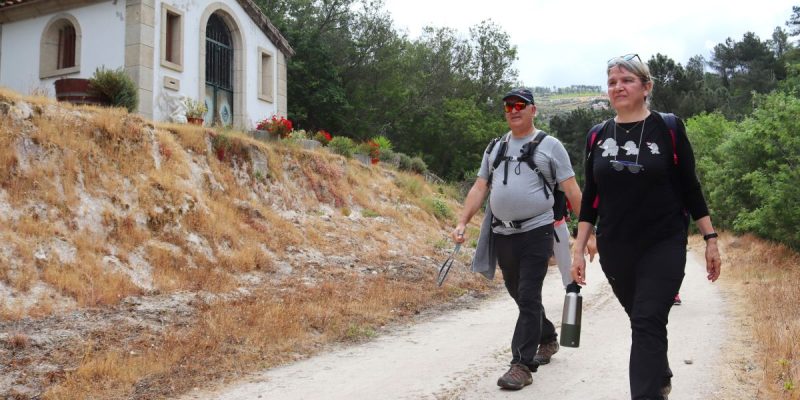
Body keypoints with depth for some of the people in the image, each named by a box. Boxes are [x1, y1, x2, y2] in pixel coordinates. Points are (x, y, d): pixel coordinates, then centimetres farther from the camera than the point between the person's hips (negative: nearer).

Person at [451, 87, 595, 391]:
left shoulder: (550, 145, 1)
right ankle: (548, 339, 39)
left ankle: (522, 365, -4)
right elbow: (479, 188, 11)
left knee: (528, 298, -9)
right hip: (502, 235, 6)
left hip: (536, 233, -5)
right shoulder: (494, 148, 14)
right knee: (520, 296, 16)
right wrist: (462, 222, 1)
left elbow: (572, 190, -2)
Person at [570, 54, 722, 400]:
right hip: (615, 251, 4)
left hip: (663, 247, -3)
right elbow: (590, 198, 7)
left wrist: (710, 239, -2)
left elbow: (690, 188, 0)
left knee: (648, 324, -12)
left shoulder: (668, 129, -4)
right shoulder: (598, 137, 4)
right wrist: (578, 249, 2)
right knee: (643, 323, 17)